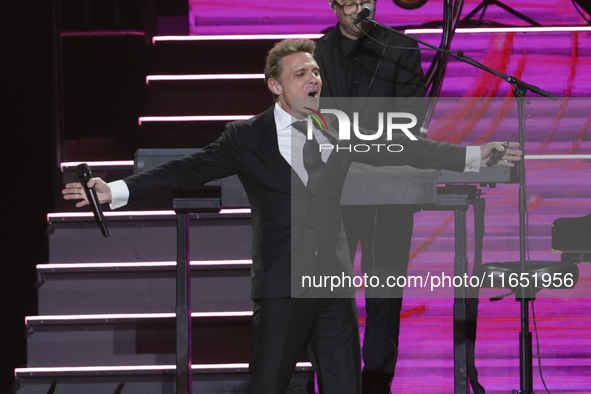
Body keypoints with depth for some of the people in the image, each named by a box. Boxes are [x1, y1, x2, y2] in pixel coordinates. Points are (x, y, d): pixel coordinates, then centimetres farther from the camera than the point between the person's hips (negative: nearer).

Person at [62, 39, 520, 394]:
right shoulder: (247, 138, -2)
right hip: (282, 289, -3)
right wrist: (115, 191, -17)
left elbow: (402, 149, 10)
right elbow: (186, 171, -7)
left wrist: (475, 154, 5)